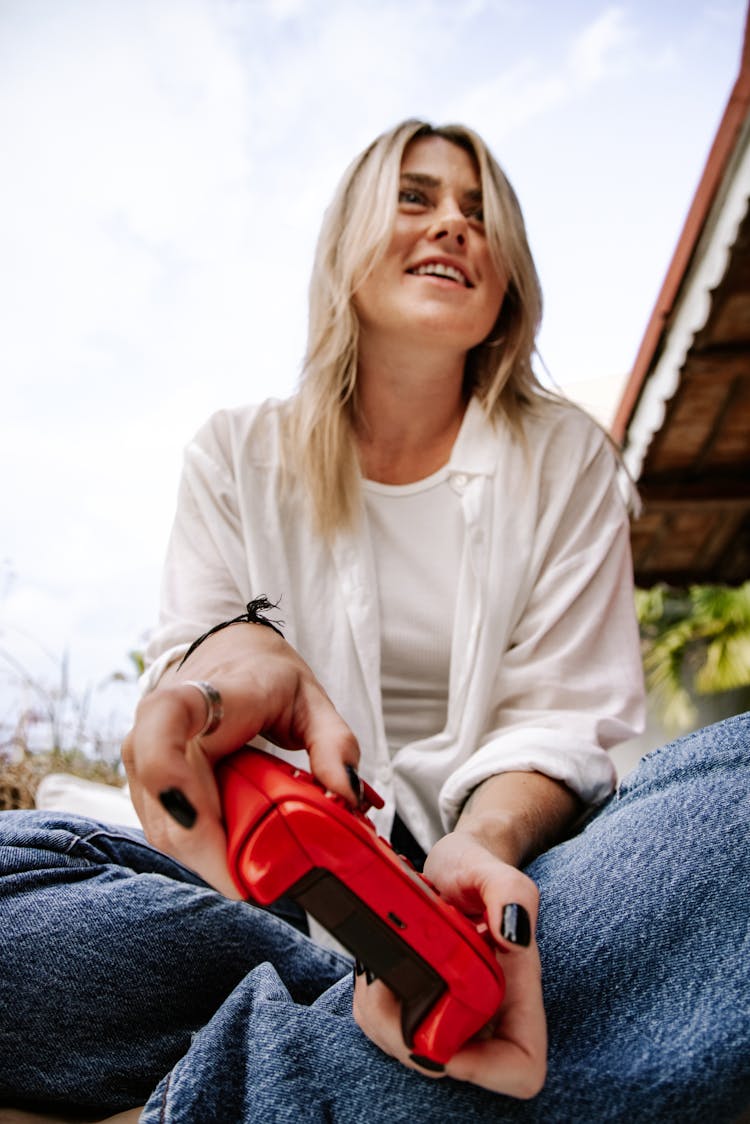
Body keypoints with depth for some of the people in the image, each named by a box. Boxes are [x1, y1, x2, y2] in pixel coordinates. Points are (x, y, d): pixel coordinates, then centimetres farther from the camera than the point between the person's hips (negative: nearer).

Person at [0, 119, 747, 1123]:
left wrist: (483, 843, -24)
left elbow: (561, 716, -1)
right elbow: (187, 666, -1)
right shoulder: (238, 456, 7)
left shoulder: (565, 457, 6)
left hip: (512, 856, 1)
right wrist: (234, 652, -28)